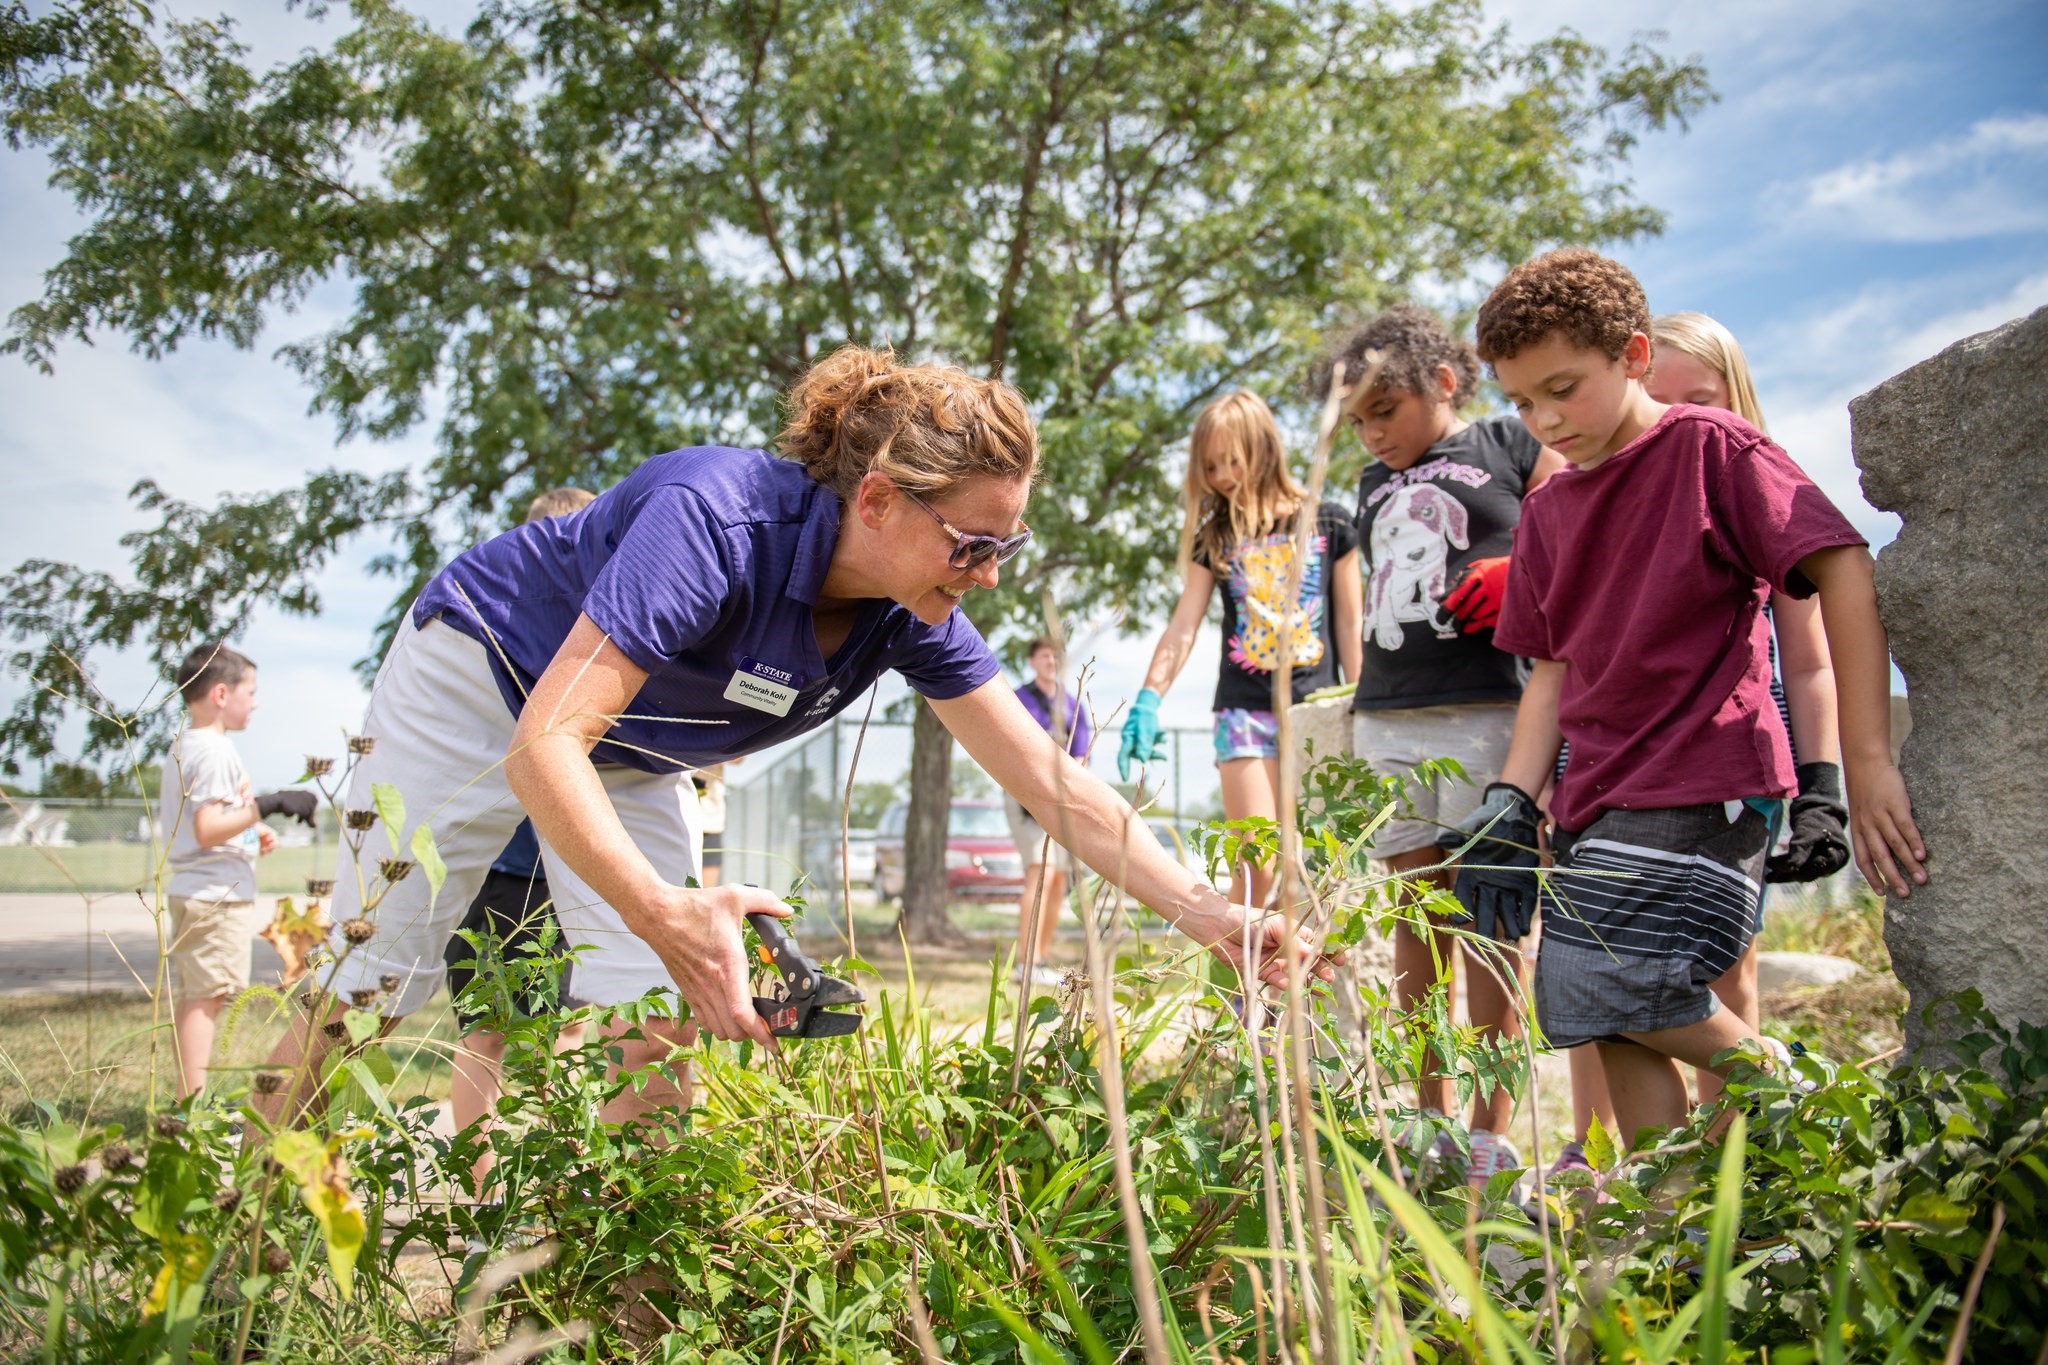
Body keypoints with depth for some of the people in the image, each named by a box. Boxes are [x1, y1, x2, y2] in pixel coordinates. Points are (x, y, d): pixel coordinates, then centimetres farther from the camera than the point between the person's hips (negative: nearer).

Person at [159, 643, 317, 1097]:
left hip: (189, 891, 11)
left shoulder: (181, 747, 16)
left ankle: (189, 1103, 23)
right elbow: (207, 830, -23)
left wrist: (250, 832, 17)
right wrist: (267, 806, -23)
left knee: (190, 998, 15)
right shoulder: (214, 749, -16)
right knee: (206, 998, -9)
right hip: (218, 894, -11)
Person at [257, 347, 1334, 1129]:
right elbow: (543, 745, -42)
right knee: (367, 990, -1)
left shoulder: (914, 620, -19)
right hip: (478, 683, -5)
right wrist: (667, 918, -56)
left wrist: (1216, 922, -25)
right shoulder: (714, 517, -39)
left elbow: (1058, 788, -18)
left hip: (631, 760, 5)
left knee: (654, 1029, -5)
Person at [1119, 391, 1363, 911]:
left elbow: (1350, 625, 6)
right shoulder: (1214, 537, 9)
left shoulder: (1328, 524, 4)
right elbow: (1183, 627, 1)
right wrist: (1148, 700, -13)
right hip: (1245, 711, 1)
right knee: (1256, 865, -8)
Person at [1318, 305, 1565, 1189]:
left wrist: (1518, 573, -13)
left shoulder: (1509, 447, 6)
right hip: (1385, 718, 6)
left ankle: (1492, 1133, 4)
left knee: (1485, 913, -3)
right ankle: (1430, 1116, 16)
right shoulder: (1374, 485, 22)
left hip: (1482, 711, -5)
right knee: (1414, 912, 7)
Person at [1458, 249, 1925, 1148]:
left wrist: (1867, 761, -17)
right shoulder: (1546, 511, 15)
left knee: (1625, 983, -18)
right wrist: (1512, 802, 3)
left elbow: (1845, 569, -12)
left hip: (1704, 780, -7)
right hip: (1598, 794, 7)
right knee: (1606, 1022, 4)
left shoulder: (1711, 449, -5)